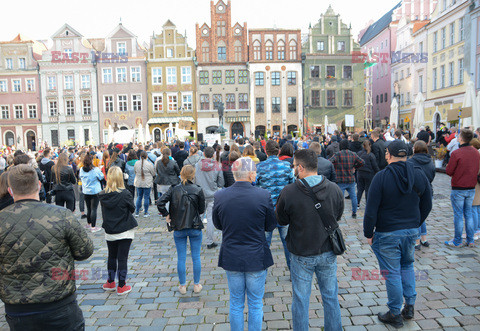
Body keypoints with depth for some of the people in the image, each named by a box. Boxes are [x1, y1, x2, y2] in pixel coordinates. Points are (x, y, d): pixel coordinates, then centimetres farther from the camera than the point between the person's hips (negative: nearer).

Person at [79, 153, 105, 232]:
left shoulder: (81, 170, -4)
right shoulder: (96, 170, -18)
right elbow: (101, 177, -3)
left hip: (85, 192, 5)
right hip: (95, 192, -4)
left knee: (88, 208, 17)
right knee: (94, 209, -1)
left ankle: (88, 224, 32)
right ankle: (93, 227, 1)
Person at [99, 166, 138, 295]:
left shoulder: (102, 195, -7)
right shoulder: (125, 194, -18)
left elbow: (103, 211, 7)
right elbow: (132, 209, -5)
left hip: (109, 231, 4)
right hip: (125, 231, -4)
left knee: (112, 257, 20)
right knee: (122, 258, 5)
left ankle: (110, 283, 33)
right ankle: (121, 286, 13)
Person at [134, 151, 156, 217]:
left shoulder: (136, 164, -2)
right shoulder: (149, 164, -14)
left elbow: (135, 172, 12)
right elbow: (153, 174, -4)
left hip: (138, 183, 4)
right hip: (147, 183, -4)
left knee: (139, 197, 14)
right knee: (146, 197, 5)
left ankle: (137, 212, 18)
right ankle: (145, 213, 11)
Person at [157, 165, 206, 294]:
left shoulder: (174, 189, -7)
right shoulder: (198, 190, -10)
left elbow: (160, 203, -14)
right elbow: (202, 209, -4)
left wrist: (166, 215, -1)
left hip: (178, 228, 1)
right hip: (195, 228, -1)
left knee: (181, 258, 12)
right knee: (196, 257, 12)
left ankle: (182, 286, 22)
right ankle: (196, 285, 23)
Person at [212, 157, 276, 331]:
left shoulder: (219, 196, -12)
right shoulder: (263, 195, -17)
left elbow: (217, 225, 2)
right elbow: (271, 226, -5)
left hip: (231, 257, 2)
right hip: (257, 258, -2)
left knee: (236, 304, 19)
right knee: (255, 305, 17)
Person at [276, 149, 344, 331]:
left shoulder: (288, 192, -20)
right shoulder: (334, 189, -10)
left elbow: (281, 221, -6)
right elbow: (338, 216, 5)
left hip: (301, 255, -3)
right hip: (328, 252, 3)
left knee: (300, 299, 14)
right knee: (331, 297, 21)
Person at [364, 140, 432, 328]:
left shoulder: (381, 177, -17)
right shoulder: (419, 175, -1)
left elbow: (371, 210, -16)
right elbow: (427, 206, 9)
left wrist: (368, 234, -5)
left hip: (388, 234, -5)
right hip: (411, 231, 5)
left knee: (392, 273, 6)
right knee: (407, 266, 24)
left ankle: (395, 315, 19)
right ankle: (410, 306, 29)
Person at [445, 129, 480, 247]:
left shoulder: (456, 153, -17)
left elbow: (449, 171, -12)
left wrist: (448, 166, 8)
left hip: (458, 189, -5)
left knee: (458, 215, 2)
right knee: (468, 214, 15)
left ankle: (457, 241, 11)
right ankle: (470, 241, 19)